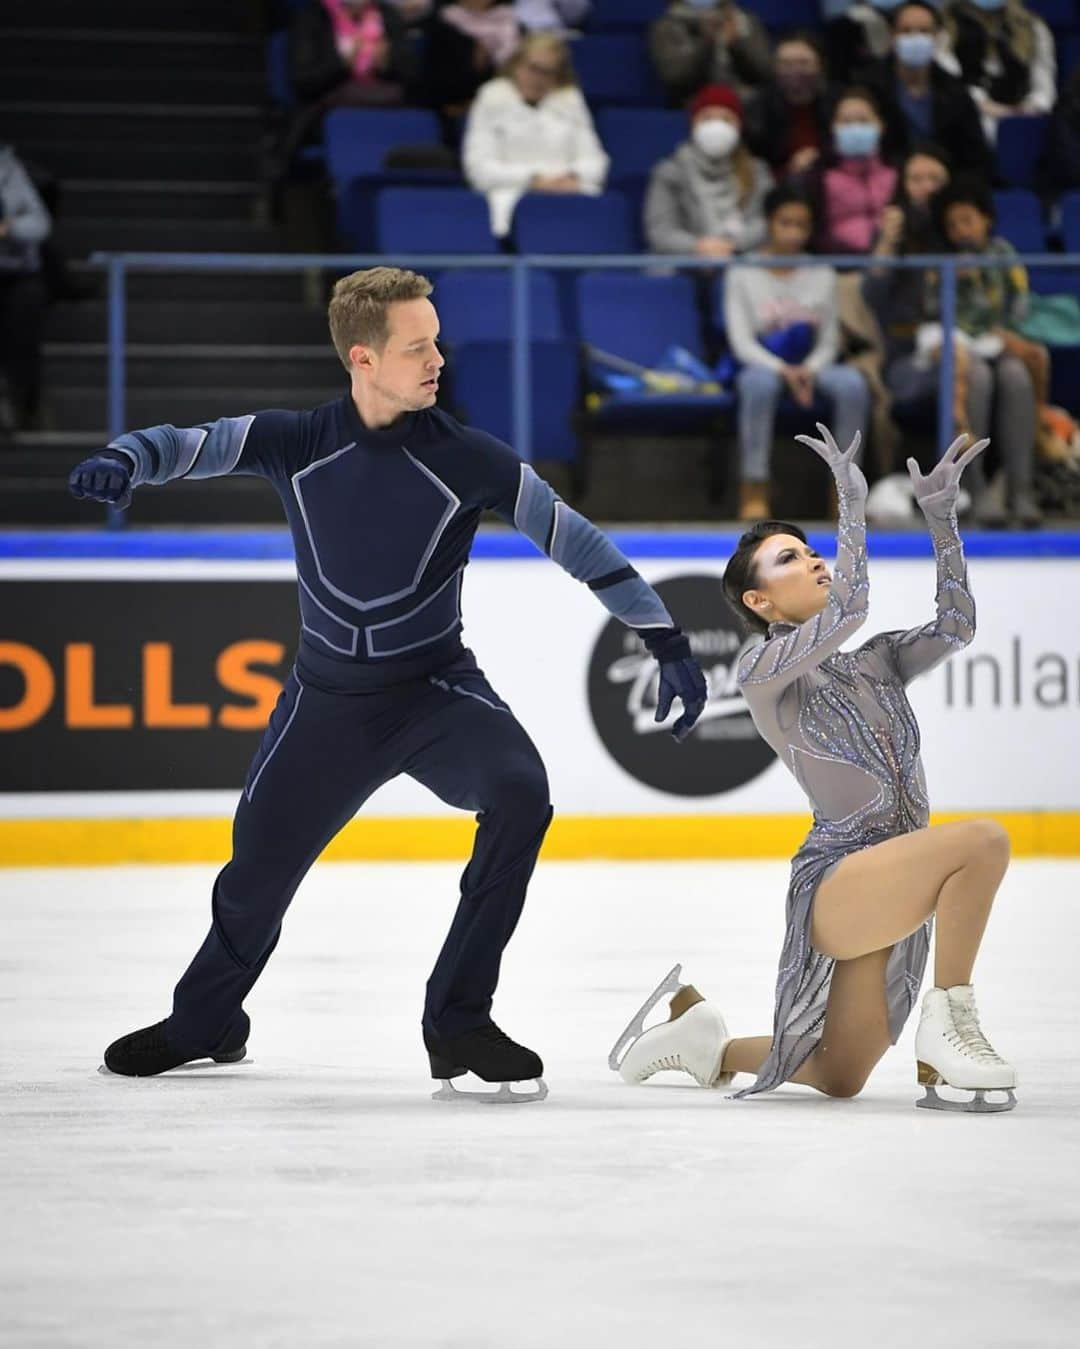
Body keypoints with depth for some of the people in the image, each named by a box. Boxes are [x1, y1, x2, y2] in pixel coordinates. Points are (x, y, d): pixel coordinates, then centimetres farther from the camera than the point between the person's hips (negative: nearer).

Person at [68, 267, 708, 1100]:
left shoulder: (467, 459, -14)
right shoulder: (299, 445, -11)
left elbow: (573, 539, -9)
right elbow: (190, 445, -10)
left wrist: (667, 642, -11)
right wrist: (125, 462, -34)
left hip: (439, 687, -1)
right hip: (329, 697, 1)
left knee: (519, 794, -28)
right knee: (262, 860, 8)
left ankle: (459, 1021, -15)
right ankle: (206, 1022, 40)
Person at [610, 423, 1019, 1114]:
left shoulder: (875, 665, 19)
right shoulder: (763, 669, -2)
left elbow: (954, 627, 6)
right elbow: (849, 608, -17)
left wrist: (941, 515, 2)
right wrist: (852, 501, -9)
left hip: (895, 891, 7)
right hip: (836, 884, -7)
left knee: (838, 1078, 9)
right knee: (984, 840, -31)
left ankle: (706, 1041, 33)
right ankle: (948, 1019, -21)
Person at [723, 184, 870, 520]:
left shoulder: (822, 275, 8)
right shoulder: (743, 274, 0)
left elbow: (829, 341, 6)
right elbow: (741, 341, -7)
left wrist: (809, 369, -16)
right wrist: (783, 371, -22)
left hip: (810, 367, 3)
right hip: (761, 364, -3)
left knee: (852, 382, -31)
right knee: (760, 383, -41)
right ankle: (754, 489, -37)